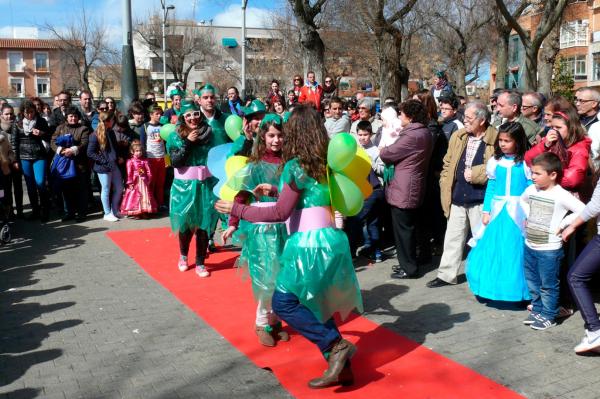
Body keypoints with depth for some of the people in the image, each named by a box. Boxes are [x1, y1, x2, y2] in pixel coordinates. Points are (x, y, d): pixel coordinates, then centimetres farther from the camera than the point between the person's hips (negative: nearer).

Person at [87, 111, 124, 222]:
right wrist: (104, 161, -16)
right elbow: (90, 153, -14)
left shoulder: (111, 132, 7)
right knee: (106, 190, 4)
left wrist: (118, 158, 4)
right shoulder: (95, 136, -13)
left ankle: (114, 211, 28)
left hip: (114, 165, 7)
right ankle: (107, 214, 17)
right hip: (103, 167, -7)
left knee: (119, 188, 12)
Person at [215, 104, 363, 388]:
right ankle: (341, 367, 16)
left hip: (311, 242, -8)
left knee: (284, 302, -1)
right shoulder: (325, 162, 11)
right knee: (312, 303, 15)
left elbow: (280, 213, -12)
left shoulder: (295, 165, -11)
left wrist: (236, 209, -5)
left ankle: (336, 345, -5)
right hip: (330, 238, 8)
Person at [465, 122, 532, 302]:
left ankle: (516, 291, 14)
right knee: (492, 251, 5)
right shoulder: (495, 162, 6)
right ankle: (494, 289, 19)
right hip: (497, 211, 3)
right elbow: (490, 189, 10)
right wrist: (486, 211, 4)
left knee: (515, 251, 1)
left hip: (518, 213, -3)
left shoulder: (525, 163, -4)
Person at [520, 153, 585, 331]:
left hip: (549, 249, -6)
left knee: (549, 285, 7)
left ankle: (548, 316, 20)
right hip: (529, 246, 7)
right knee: (533, 283, 18)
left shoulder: (561, 195, -17)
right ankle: (537, 310, 33)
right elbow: (522, 200, 24)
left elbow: (582, 210, -23)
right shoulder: (531, 190, 2)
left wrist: (562, 224, -19)